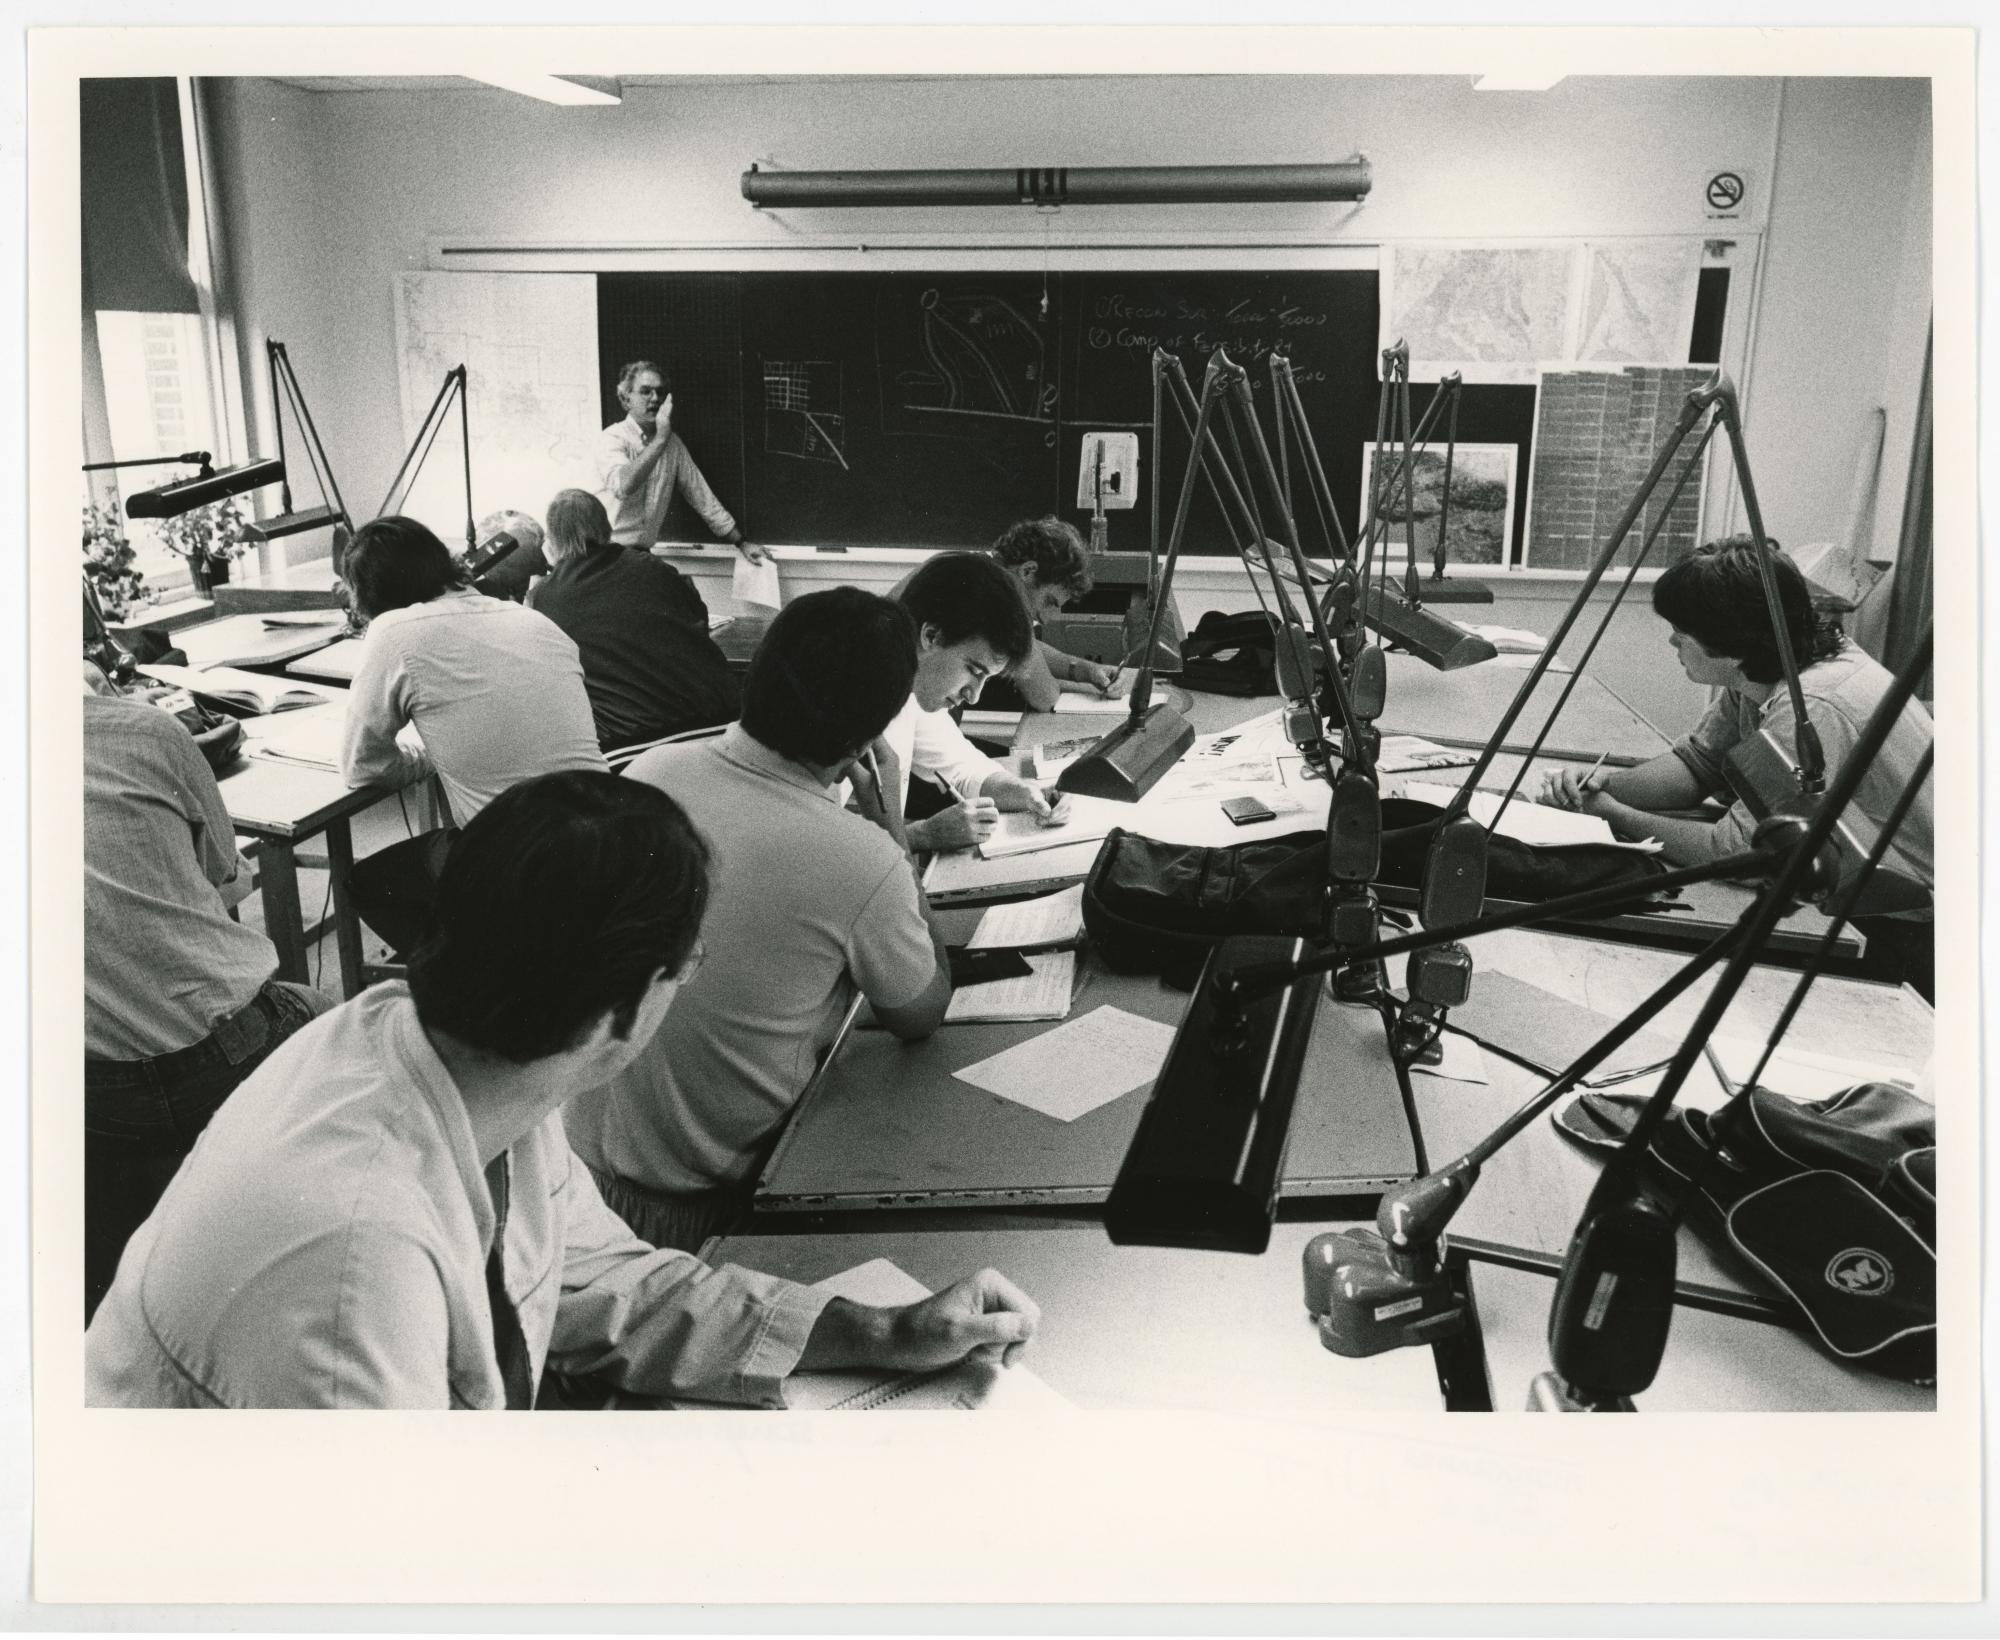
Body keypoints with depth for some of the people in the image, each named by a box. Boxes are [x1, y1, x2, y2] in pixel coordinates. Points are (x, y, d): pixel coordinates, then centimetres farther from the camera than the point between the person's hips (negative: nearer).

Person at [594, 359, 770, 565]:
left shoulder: (673, 444, 8)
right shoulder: (612, 438, -8)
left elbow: (701, 496, 14)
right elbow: (623, 486, -27)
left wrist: (741, 542, 13)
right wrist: (660, 439, -25)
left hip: (642, 553, 6)